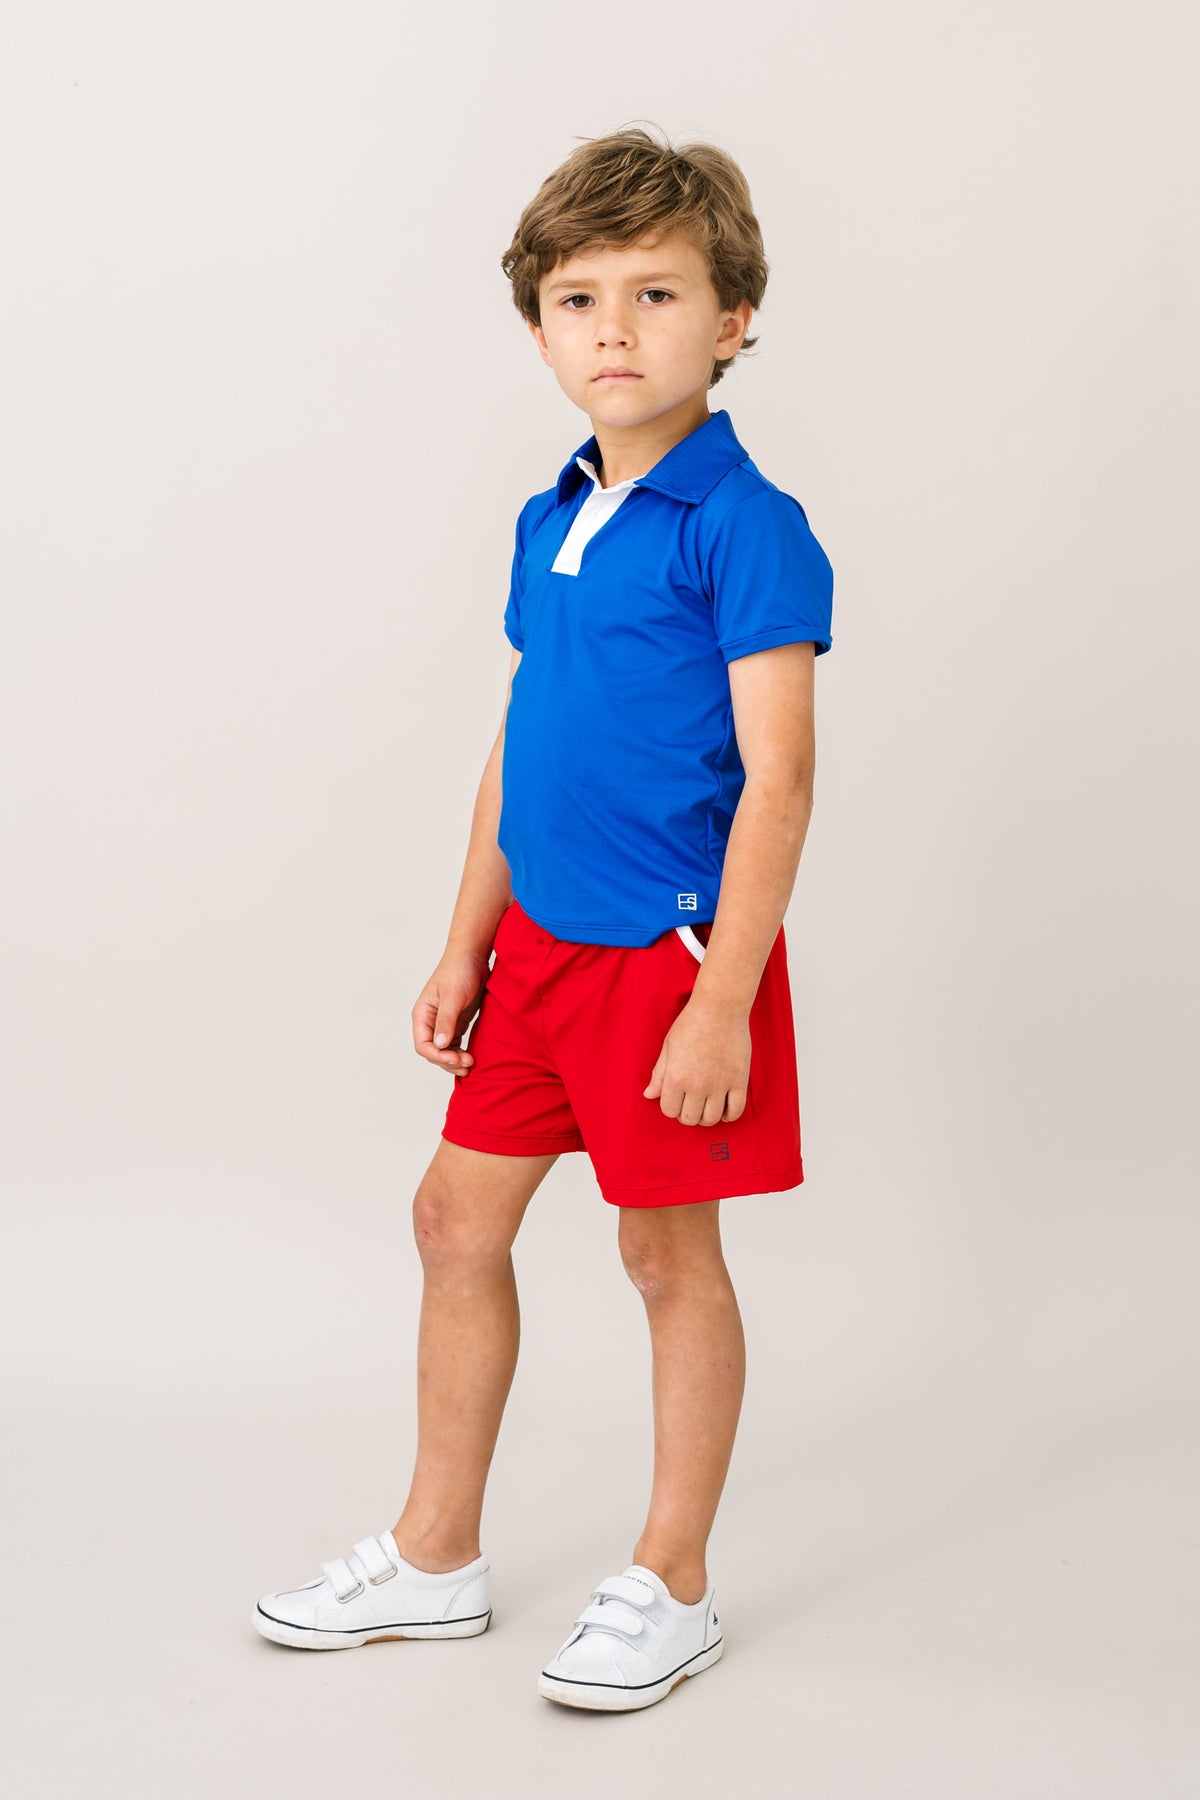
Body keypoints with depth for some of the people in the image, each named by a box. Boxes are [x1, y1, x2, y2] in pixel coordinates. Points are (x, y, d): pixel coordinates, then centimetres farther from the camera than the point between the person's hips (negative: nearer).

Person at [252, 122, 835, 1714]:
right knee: (459, 1214, 13)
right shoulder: (549, 522, 8)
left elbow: (777, 779, -17)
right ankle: (435, 1558, 30)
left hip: (671, 949, -8)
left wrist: (722, 1000, -21)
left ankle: (671, 1588, 23)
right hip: (540, 941, 8)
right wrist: (467, 942, 15)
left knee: (669, 1251, 4)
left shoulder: (745, 526, -14)